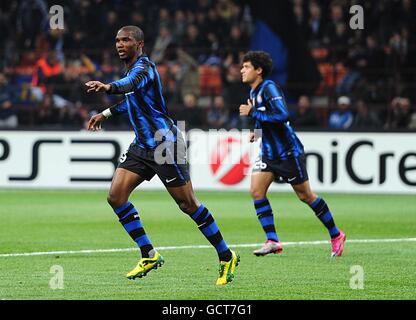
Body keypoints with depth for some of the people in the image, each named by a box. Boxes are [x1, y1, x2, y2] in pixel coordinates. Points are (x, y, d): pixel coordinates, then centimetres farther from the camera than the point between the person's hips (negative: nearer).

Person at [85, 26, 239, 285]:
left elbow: (132, 84, -41)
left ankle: (227, 257, 9)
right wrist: (106, 114, 31)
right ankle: (149, 256, 3)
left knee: (188, 204, -5)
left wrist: (108, 87, -60)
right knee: (116, 196, -4)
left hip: (165, 144, -9)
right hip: (143, 145, 9)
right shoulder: (132, 68, 14)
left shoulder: (143, 66, -15)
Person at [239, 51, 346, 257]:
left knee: (305, 196, 2)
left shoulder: (269, 88, -17)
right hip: (269, 153, 8)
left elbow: (282, 115, -31)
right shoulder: (254, 93, 11)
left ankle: (335, 235, 18)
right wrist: (259, 131, 9)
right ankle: (272, 240, -9)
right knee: (256, 190, -10)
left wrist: (253, 113, -26)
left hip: (289, 152, -8)